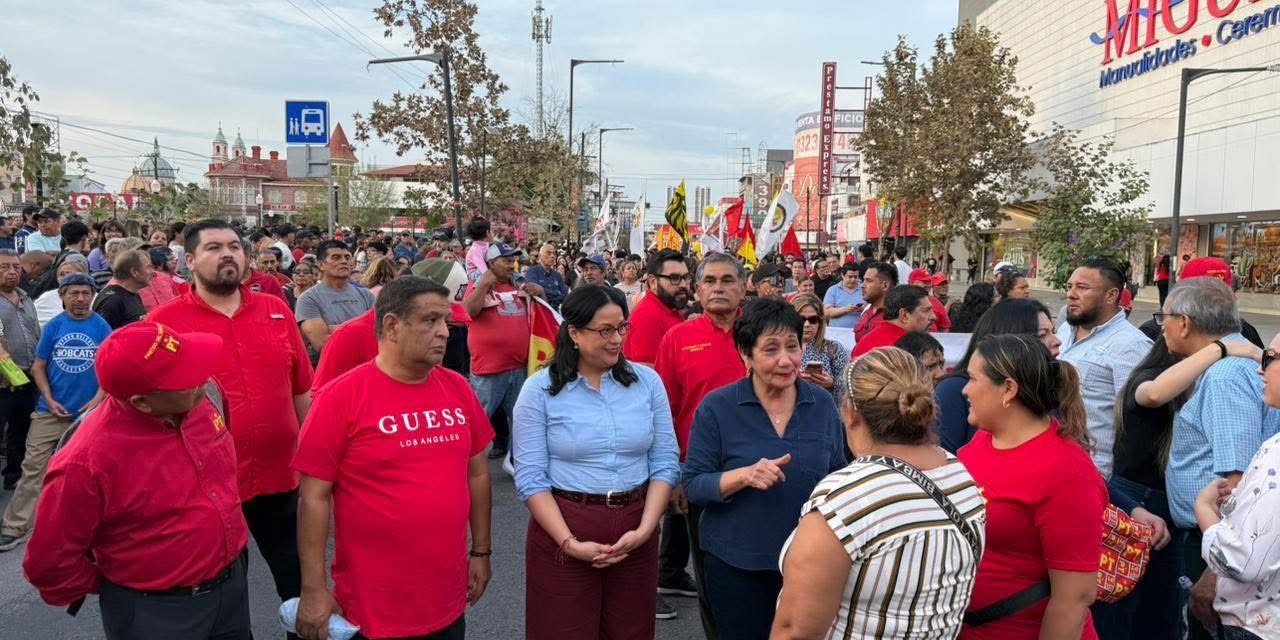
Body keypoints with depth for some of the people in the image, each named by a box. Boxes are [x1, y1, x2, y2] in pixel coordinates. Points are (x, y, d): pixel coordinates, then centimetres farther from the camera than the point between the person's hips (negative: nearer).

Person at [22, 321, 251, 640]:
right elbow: (50, 562, -15)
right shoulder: (88, 462, -27)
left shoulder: (199, 399, -9)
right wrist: (114, 588, -1)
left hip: (233, 581, 6)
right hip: (157, 613, -6)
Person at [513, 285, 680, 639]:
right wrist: (569, 542, -17)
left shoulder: (647, 381, 0)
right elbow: (531, 477, -10)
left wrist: (645, 529, -10)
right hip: (562, 527, -2)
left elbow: (665, 462, 1)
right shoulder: (540, 389, -7)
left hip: (635, 528, 3)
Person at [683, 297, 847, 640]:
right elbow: (693, 485, -10)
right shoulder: (717, 407, -11)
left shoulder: (822, 404, -1)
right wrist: (744, 476, -27)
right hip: (736, 564, -3)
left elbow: (838, 474, 10)